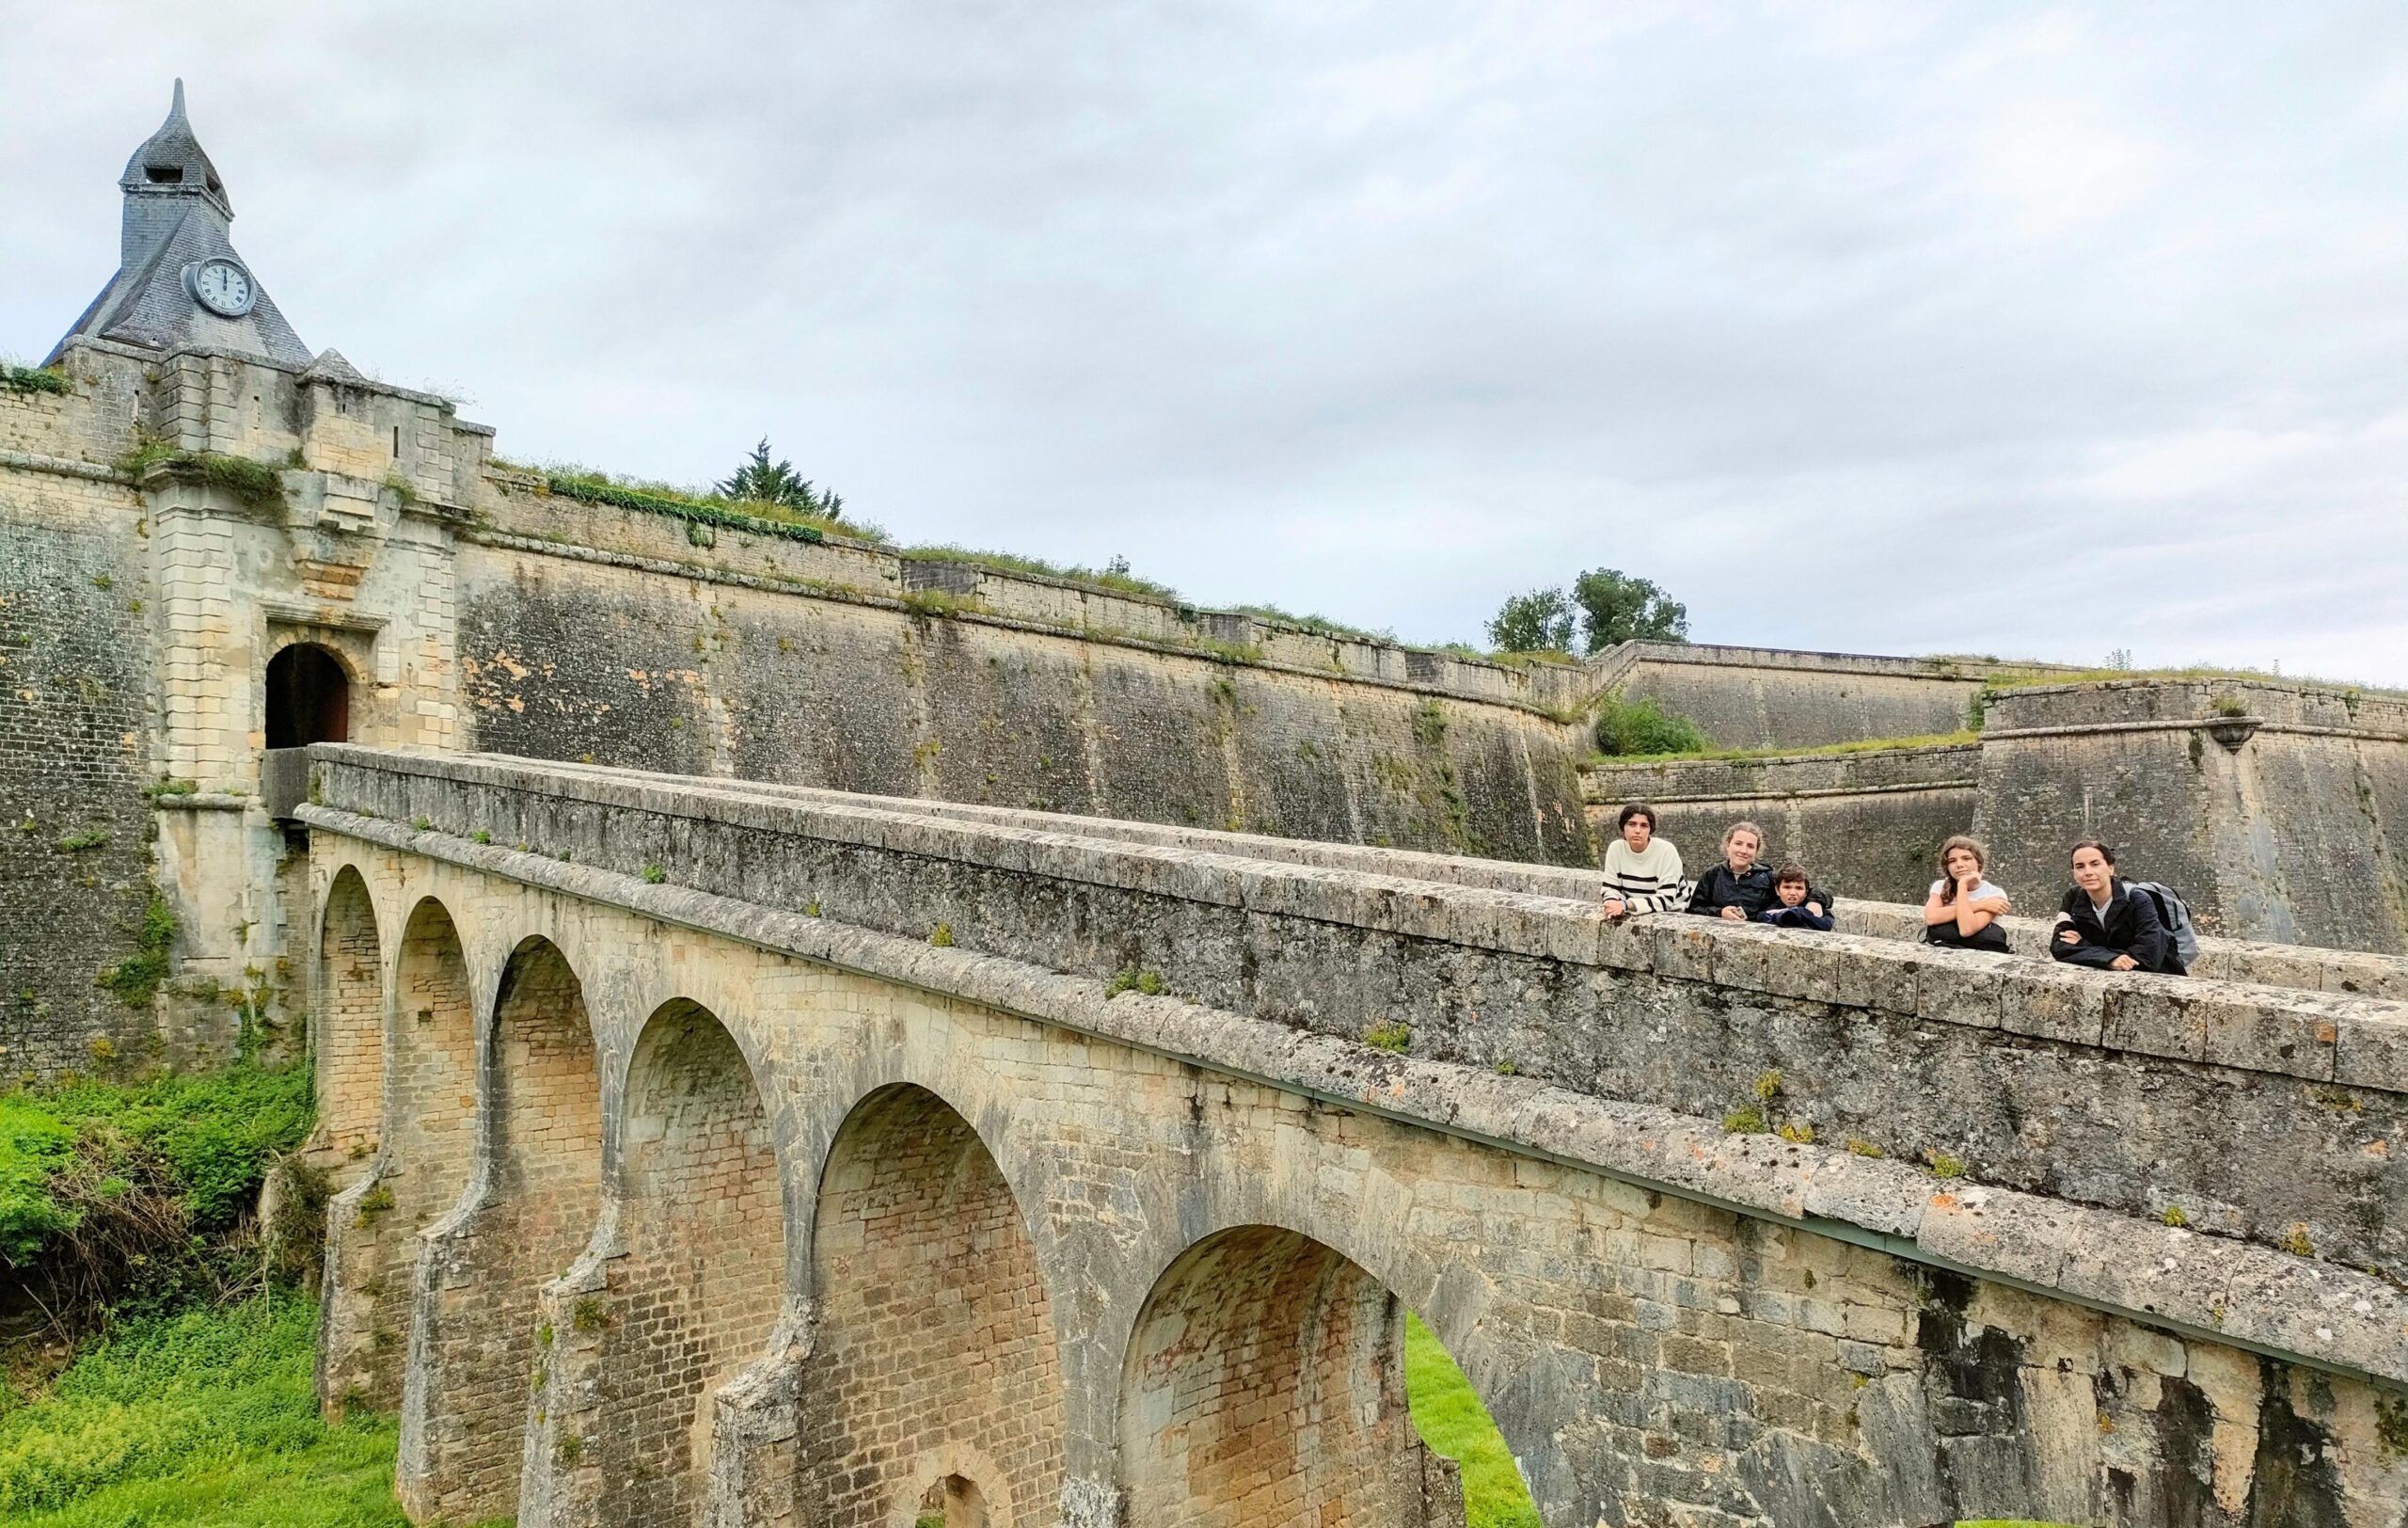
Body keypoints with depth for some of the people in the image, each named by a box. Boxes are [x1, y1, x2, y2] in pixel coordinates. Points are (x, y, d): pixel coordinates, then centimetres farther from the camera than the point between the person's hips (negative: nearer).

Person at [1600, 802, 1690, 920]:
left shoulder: (1666, 850, -16)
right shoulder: (1615, 848, -6)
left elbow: (1666, 900, -20)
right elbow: (1611, 890, -3)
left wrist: (1626, 905, -30)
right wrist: (1614, 907, -25)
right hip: (1640, 914, 3)